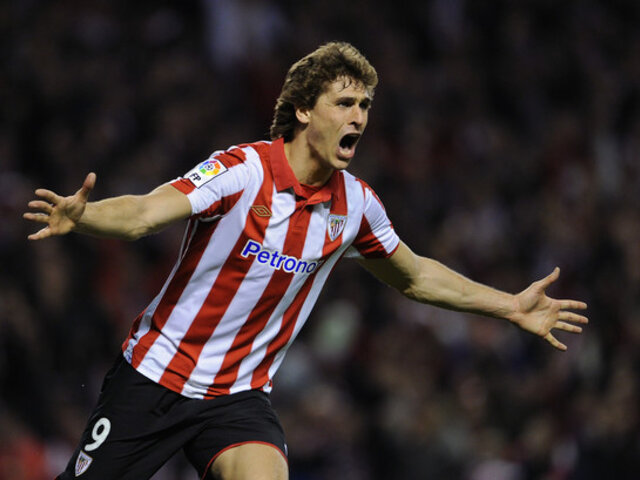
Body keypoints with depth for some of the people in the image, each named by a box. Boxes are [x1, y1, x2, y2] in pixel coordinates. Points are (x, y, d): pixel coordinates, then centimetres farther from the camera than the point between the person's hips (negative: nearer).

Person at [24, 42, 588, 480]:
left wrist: (511, 306, 16)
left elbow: (413, 275, 18)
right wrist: (78, 215, -51)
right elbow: (143, 214, -30)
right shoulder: (241, 170, -18)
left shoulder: (356, 204, 0)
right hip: (155, 375, -3)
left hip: (240, 395, 3)